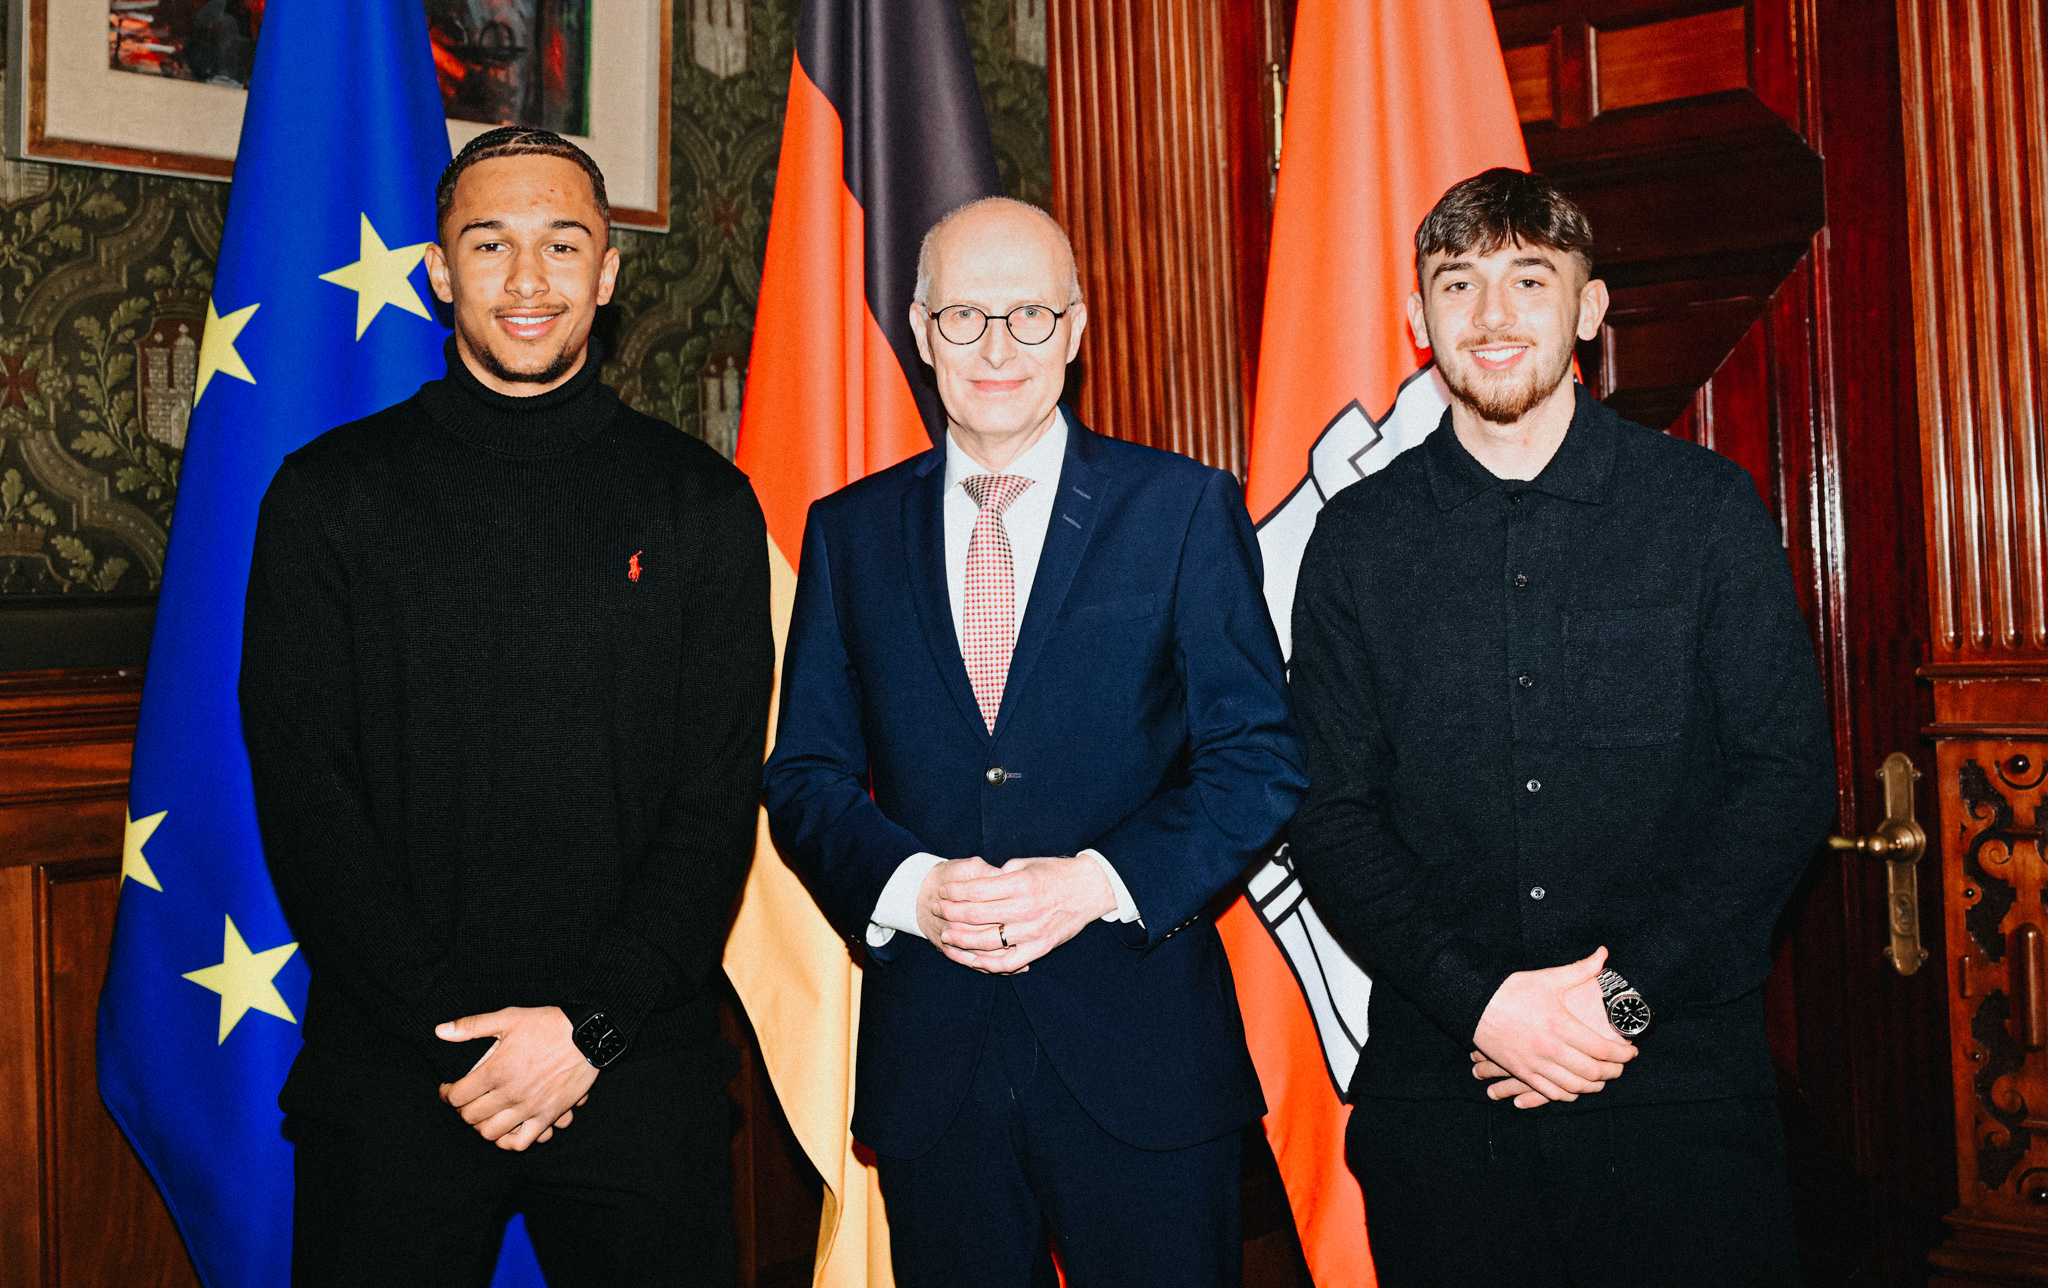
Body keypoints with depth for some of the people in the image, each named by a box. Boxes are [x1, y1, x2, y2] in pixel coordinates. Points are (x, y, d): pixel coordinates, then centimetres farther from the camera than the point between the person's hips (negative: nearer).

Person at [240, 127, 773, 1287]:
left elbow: (718, 803, -1)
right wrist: (456, 1032, -11)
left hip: (636, 1064, 1)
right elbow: (303, 801, -3)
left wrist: (589, 1026, -12)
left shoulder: (702, 504, 3)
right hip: (391, 1077, 0)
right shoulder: (330, 495, 2)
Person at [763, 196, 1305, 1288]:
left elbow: (1260, 758, -3)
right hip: (928, 1061, 2)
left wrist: (1101, 879, -17)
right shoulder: (847, 533, 7)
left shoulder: (1184, 510, 0)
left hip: (1142, 1060, -2)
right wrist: (906, 887, -12)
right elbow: (806, 776, 7)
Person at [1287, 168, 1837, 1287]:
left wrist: (1628, 992, -11)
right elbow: (1333, 815, 1)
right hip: (1439, 1076, 1)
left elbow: (1788, 772, -1)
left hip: (1680, 1068, 0)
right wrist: (1477, 1000, -12)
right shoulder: (1358, 538, 4)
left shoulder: (1707, 506, 2)